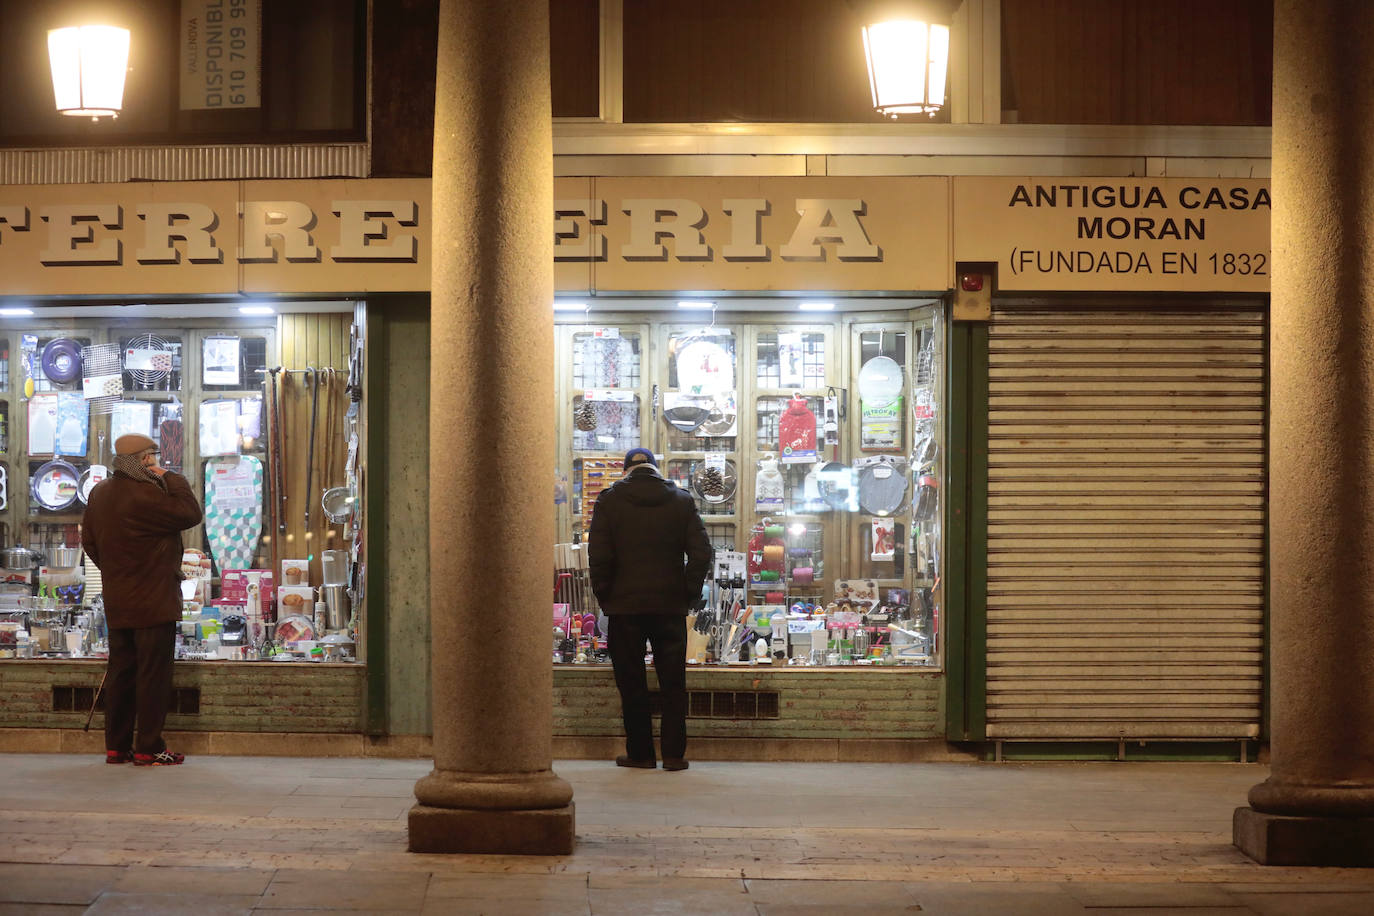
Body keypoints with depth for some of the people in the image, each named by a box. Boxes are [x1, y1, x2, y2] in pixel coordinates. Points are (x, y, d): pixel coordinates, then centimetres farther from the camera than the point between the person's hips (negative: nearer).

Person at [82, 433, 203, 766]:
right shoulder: (145, 494, -19)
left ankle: (116, 746, 15)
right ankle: (149, 748, -3)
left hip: (117, 601, 8)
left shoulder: (100, 493, 9)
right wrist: (171, 478, -7)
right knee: (153, 673, -3)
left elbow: (89, 540, 16)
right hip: (153, 601, -8)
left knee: (121, 670, 12)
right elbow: (191, 514, -16)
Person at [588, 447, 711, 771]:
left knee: (631, 683, 5)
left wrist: (605, 597, 3)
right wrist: (689, 595, 5)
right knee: (672, 681, 6)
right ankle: (674, 753, 3)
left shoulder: (609, 500, 0)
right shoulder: (682, 501, 4)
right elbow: (701, 553, -2)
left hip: (625, 605, -1)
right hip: (671, 605, 1)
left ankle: (640, 753, 6)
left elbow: (598, 556, -6)